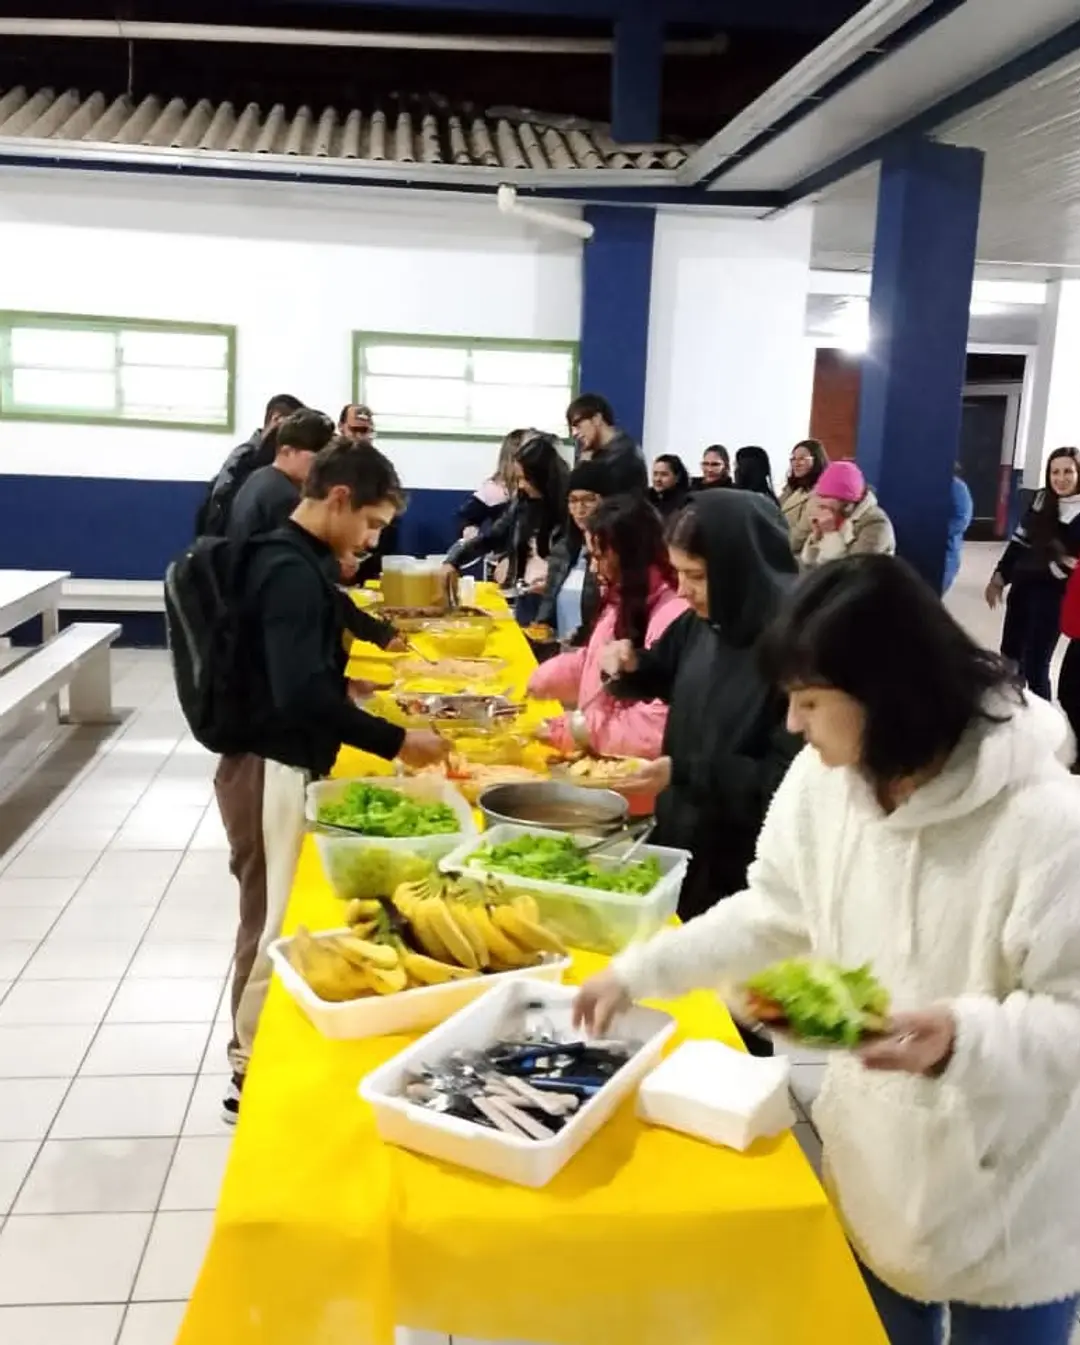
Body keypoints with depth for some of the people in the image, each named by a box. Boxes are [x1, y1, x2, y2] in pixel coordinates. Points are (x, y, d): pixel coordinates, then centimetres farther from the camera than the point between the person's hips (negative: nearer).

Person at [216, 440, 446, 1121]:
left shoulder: (293, 559, 10)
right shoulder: (292, 571, -21)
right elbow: (303, 695, -29)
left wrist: (341, 684, 9)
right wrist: (396, 741, -23)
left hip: (280, 764, 10)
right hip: (272, 769, -10)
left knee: (276, 916, 17)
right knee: (277, 920, 1)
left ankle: (261, 1050, 31)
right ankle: (253, 1070, 16)